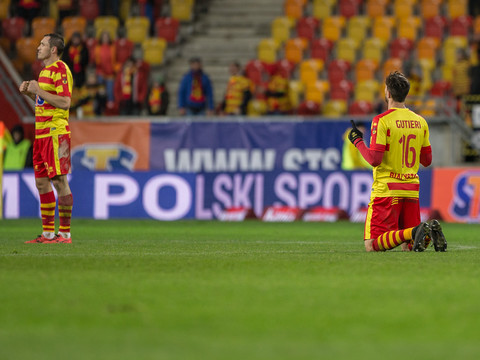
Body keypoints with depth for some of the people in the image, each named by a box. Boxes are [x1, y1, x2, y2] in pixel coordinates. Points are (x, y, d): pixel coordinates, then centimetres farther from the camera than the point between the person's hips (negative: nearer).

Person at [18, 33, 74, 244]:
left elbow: (64, 103, -19)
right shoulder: (45, 70, 19)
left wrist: (38, 90, -16)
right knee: (42, 182, 8)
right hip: (41, 133, 10)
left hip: (56, 133, -10)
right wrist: (30, 92, 12)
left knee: (59, 182, -8)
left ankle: (65, 234, -6)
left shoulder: (60, 70, -11)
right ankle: (48, 233, 12)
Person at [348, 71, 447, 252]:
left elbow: (374, 159, -15)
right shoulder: (420, 122, 8)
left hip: (386, 189, -6)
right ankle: (430, 232, -18)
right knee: (407, 245, 13)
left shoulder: (381, 121, -10)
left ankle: (415, 232, -27)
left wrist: (358, 142, 1)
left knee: (372, 245, -6)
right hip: (412, 190, 6)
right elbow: (427, 160, 14)